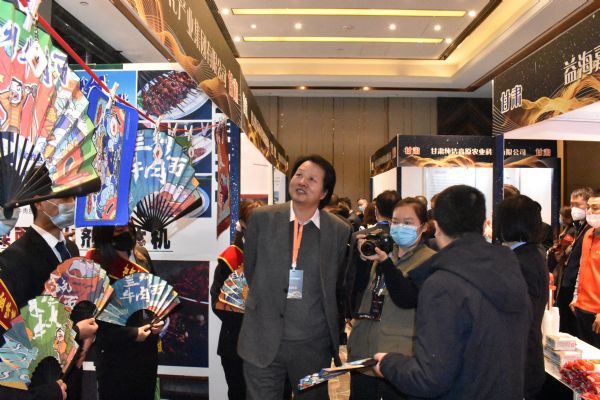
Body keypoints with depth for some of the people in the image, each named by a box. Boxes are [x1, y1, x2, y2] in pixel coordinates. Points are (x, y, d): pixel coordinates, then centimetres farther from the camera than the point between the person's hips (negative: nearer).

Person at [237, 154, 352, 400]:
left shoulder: (340, 231, -3)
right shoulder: (261, 218, -2)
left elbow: (339, 285, 7)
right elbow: (250, 270, 8)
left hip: (314, 344, 1)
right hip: (263, 341, 0)